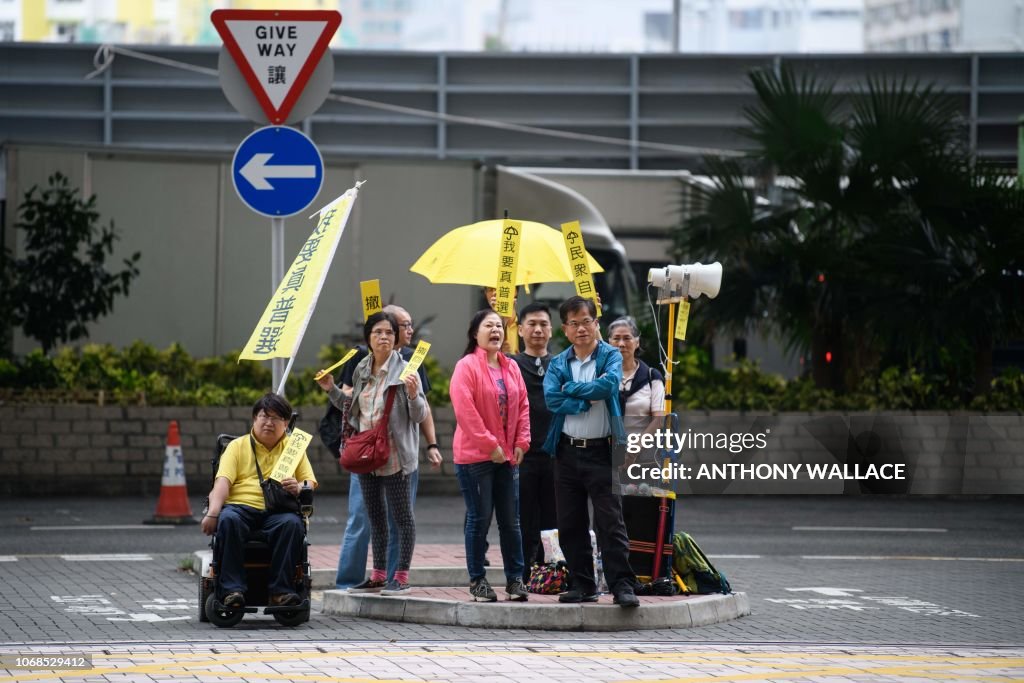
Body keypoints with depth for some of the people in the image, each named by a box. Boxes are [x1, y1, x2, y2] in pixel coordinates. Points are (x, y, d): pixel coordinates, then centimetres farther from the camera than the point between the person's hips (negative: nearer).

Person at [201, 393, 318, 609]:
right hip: (240, 506, -1)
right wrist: (212, 513, -14)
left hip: (277, 511, 1)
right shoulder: (237, 446, 18)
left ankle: (280, 590, -33)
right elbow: (223, 480, 3)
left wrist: (298, 488, -11)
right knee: (228, 520, -36)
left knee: (292, 523, -34)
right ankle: (232, 589, -37)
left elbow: (310, 483, 16)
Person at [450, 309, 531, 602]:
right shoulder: (467, 367, -9)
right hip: (475, 456, -6)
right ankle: (477, 580, 8)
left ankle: (515, 578, 13)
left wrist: (521, 442, 2)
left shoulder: (511, 368, 10)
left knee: (510, 520, 7)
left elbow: (522, 406, 14)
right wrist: (489, 445, -17)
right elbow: (465, 410, -16)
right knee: (479, 519, -1)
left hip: (507, 456, 6)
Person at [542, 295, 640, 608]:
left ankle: (622, 585, -9)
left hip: (601, 451, -4)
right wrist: (587, 399, -12)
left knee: (610, 521, -8)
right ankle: (583, 585, 16)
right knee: (570, 524, 7)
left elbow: (609, 384, -19)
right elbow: (551, 398, -6)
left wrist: (572, 389, -8)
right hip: (567, 451, 4)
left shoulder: (611, 356, 0)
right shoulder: (558, 364, 9)